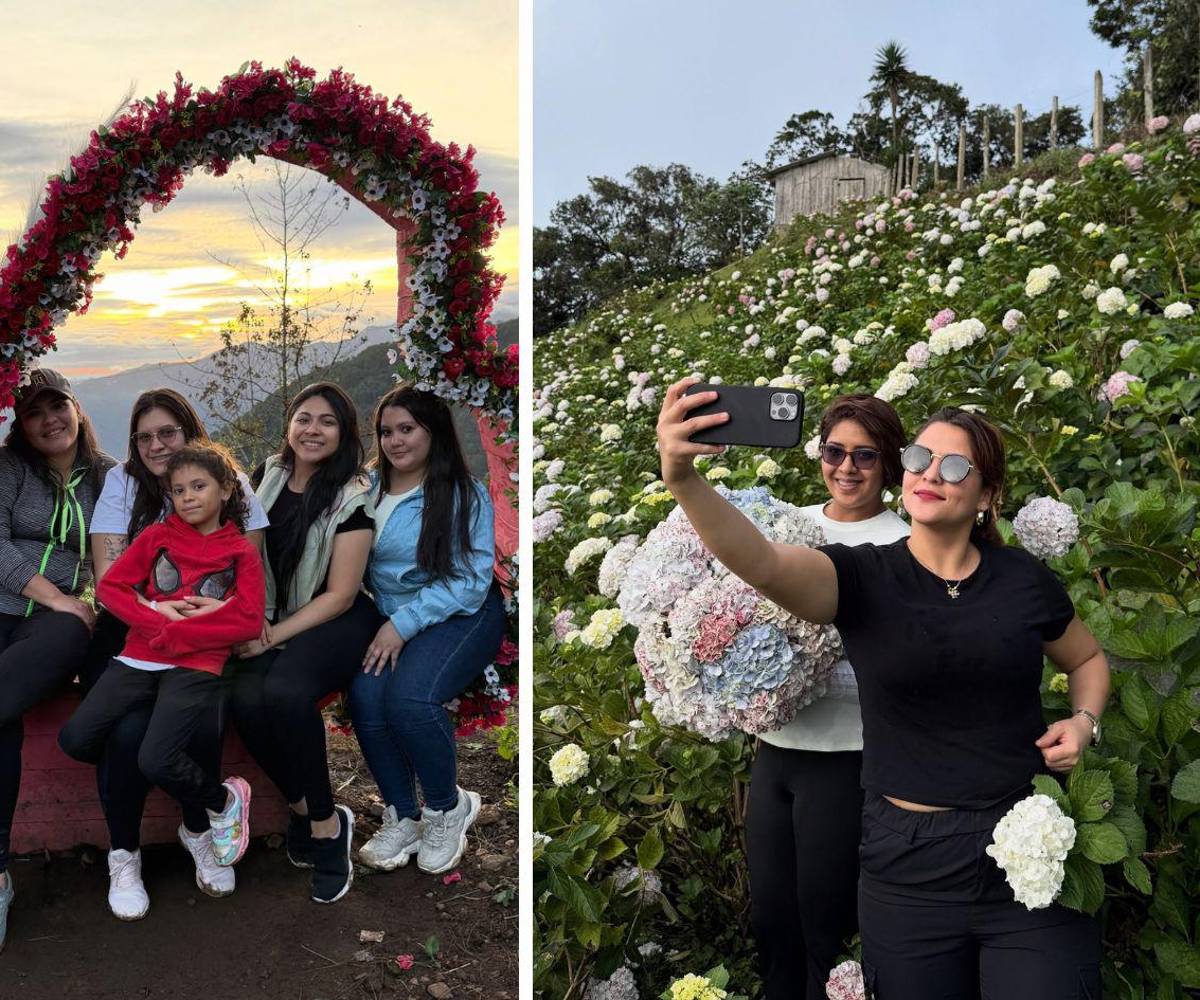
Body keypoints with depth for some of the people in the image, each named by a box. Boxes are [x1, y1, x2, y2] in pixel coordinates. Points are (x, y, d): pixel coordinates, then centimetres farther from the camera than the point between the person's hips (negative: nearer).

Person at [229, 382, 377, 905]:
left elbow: (340, 594, -12)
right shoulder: (268, 475, 4)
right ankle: (305, 808, -4)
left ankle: (324, 822, -14)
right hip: (271, 616, 5)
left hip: (335, 621, -4)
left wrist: (276, 636, -17)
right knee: (246, 701, -26)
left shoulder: (353, 498, -12)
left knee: (285, 692, -33)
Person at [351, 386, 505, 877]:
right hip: (389, 618, 4)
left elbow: (469, 583, -12)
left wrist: (403, 624, -19)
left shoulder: (465, 495, -7)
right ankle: (402, 816, -3)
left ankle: (447, 806, -2)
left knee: (409, 695, -30)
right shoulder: (368, 485, 5)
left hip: (461, 616, -4)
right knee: (365, 695, -25)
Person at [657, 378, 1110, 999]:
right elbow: (760, 561, -28)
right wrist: (682, 477, -44)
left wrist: (1084, 721, 0)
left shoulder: (1024, 580, 1)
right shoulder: (861, 577, -6)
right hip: (909, 870, -1)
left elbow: (1088, 658, 21)